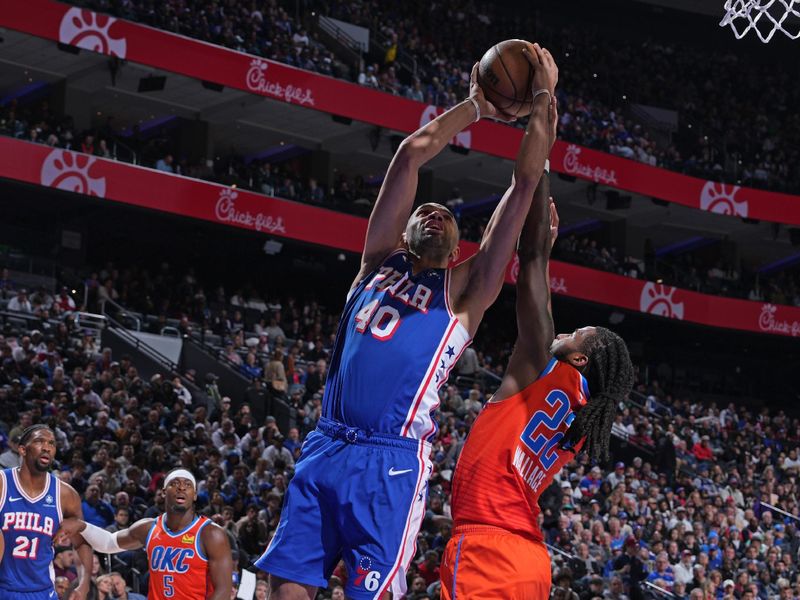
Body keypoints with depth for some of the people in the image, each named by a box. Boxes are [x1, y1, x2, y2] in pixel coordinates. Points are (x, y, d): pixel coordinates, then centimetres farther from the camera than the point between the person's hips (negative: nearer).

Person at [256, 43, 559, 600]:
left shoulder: (463, 291, 10)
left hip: (392, 464, -4)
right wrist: (477, 104, 21)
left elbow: (526, 184, 6)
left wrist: (544, 99, 9)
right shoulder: (381, 261, 18)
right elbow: (412, 153, 15)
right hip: (325, 449, 4)